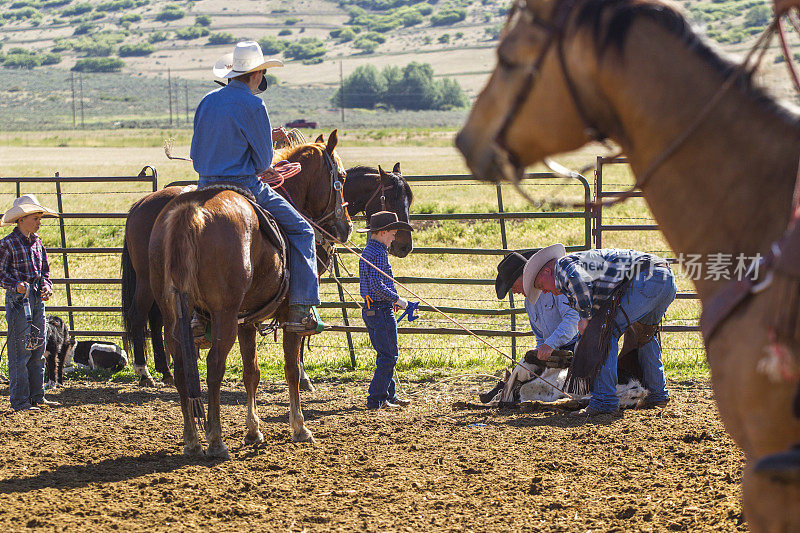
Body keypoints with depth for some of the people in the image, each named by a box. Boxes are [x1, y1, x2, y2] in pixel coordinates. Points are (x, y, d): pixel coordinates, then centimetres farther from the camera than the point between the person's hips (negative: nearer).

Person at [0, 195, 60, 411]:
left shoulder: (37, 242, 11)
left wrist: (47, 287, 0)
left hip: (37, 298, 7)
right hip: (18, 299, -7)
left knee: (38, 350, 11)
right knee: (20, 351, -5)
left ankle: (37, 397, 19)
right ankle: (20, 401, -1)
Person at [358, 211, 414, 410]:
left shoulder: (367, 251, 15)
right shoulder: (379, 254, -17)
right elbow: (377, 285, -25)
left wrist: (393, 300, 18)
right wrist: (397, 299, -16)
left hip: (370, 309, 10)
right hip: (382, 310, -10)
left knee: (386, 355, 17)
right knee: (389, 356, -5)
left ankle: (390, 395, 23)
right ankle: (376, 399, -5)